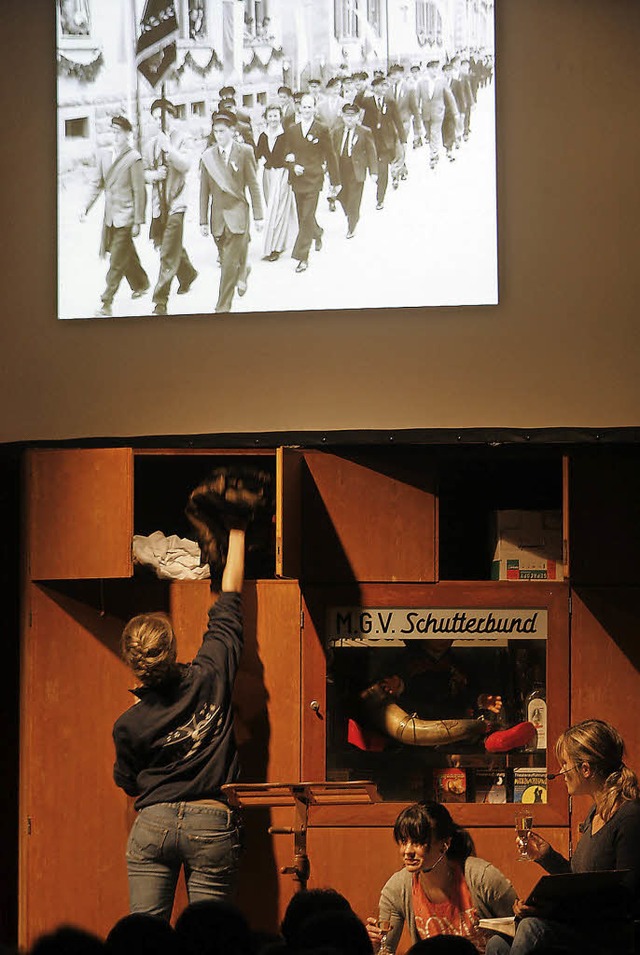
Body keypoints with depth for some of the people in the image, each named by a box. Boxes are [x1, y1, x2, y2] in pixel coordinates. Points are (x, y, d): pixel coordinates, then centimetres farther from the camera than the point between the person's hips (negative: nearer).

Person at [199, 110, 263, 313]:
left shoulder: (245, 152, -2)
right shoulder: (207, 156, 4)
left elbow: (253, 185, 0)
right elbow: (204, 191, 6)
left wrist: (258, 216, -1)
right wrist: (203, 221, 4)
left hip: (237, 213, -3)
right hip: (217, 216, 3)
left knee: (229, 264, -9)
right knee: (226, 261, 13)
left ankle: (223, 307, -3)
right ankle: (243, 272, 47)